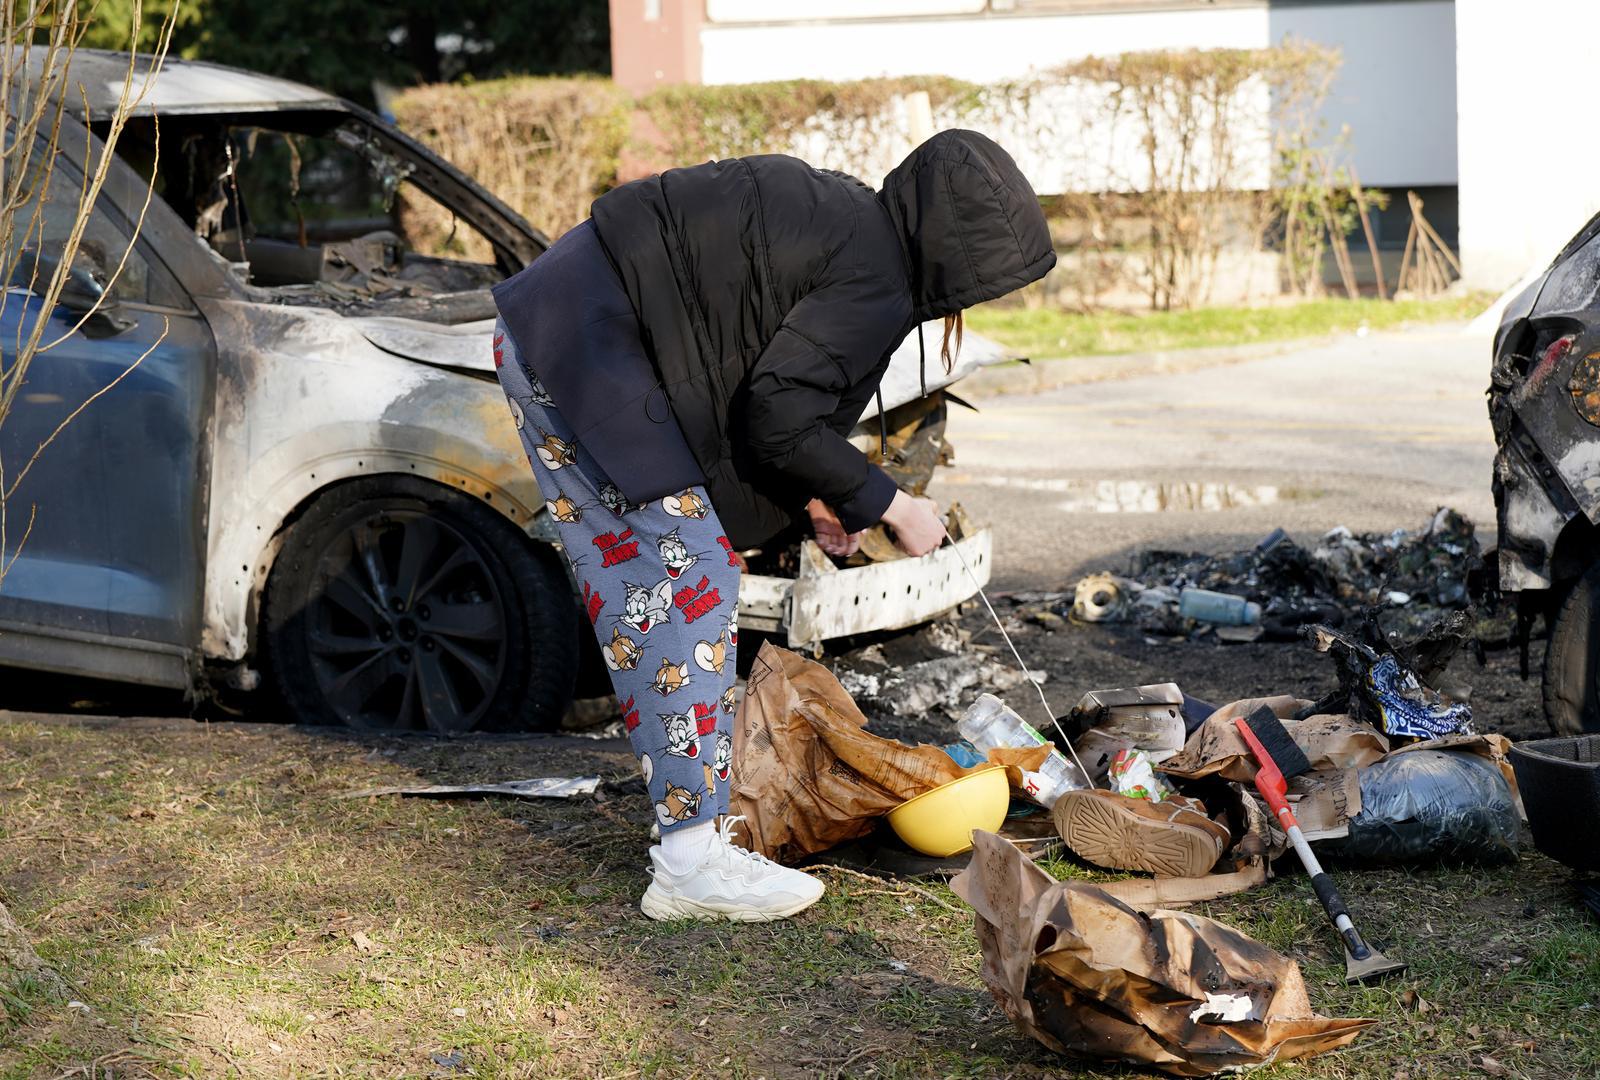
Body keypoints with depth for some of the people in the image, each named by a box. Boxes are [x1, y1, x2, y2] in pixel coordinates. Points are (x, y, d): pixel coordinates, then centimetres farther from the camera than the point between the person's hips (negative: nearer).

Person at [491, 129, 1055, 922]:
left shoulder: (841, 217, 14)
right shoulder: (875, 282, -15)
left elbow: (752, 378, 17)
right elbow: (777, 416, -18)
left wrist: (812, 498, 13)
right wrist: (887, 505, -6)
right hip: (590, 361, -10)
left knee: (640, 600, 12)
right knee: (688, 583, -8)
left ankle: (687, 816, 18)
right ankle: (694, 858, -8)